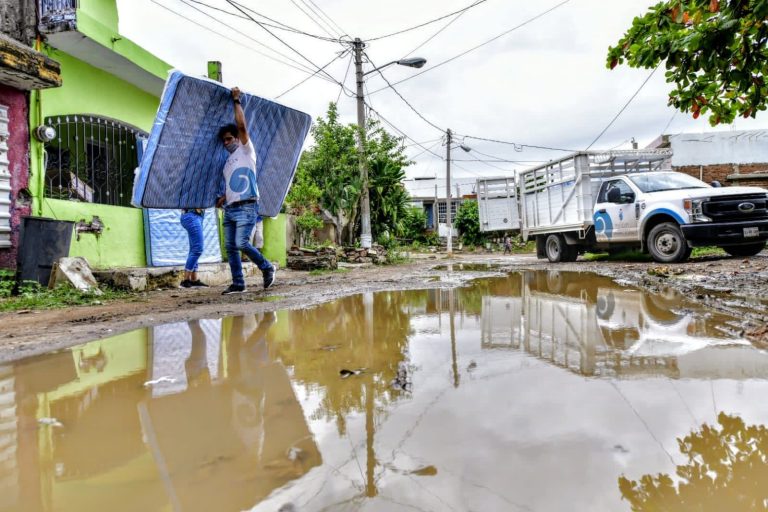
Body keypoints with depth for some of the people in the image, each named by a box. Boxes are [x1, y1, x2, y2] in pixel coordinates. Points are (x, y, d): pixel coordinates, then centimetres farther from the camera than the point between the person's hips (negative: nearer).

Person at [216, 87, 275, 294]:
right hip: (230, 209, 8)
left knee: (241, 243, -19)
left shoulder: (246, 150, 5)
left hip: (246, 207, -8)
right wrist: (220, 201, 4)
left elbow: (241, 125, -8)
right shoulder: (227, 163, 24)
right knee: (230, 247, 3)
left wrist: (236, 100, 0)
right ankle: (238, 283, 7)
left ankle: (267, 267, 1)